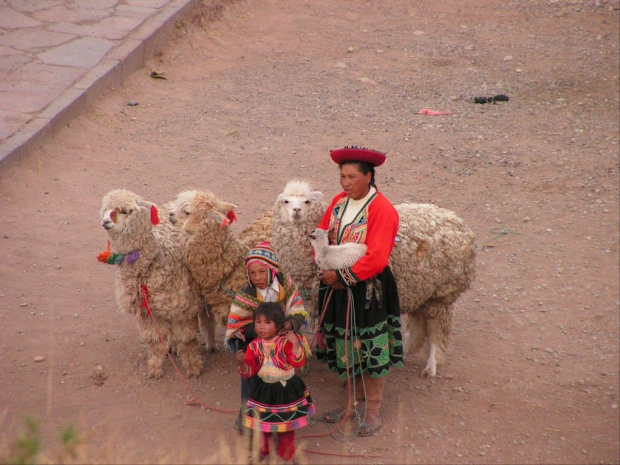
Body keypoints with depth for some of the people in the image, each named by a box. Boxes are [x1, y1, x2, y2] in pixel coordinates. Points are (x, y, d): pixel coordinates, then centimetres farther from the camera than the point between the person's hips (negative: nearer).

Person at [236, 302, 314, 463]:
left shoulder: (286, 342, -17)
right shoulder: (254, 345, -8)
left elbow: (298, 362, -27)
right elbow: (250, 370, -7)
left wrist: (295, 343, -39)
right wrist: (242, 363, -29)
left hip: (286, 390, -2)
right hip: (264, 390, 3)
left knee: (286, 425, 12)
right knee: (262, 424, 15)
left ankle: (286, 455, 31)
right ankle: (261, 451, 37)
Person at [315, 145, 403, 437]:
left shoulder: (382, 210, -18)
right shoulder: (339, 202, 3)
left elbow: (376, 257, -23)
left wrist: (343, 276, -20)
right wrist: (327, 270, -10)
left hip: (369, 289, -6)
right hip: (338, 285, 6)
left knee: (371, 348, 5)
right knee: (345, 346, 16)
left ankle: (374, 410, 19)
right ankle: (352, 402, 32)